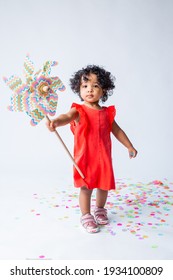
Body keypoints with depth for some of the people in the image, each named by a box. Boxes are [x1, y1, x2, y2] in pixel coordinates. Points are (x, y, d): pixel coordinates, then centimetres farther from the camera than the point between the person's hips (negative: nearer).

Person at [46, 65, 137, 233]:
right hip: (85, 157, -4)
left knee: (104, 184, 16)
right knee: (86, 187, 2)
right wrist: (56, 122, -56)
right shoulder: (79, 110, -11)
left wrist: (130, 147, 19)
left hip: (104, 157, 5)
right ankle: (86, 216, 23)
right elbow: (67, 116, -33)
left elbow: (117, 130, 15)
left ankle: (100, 209, 42)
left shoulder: (107, 112, 3)